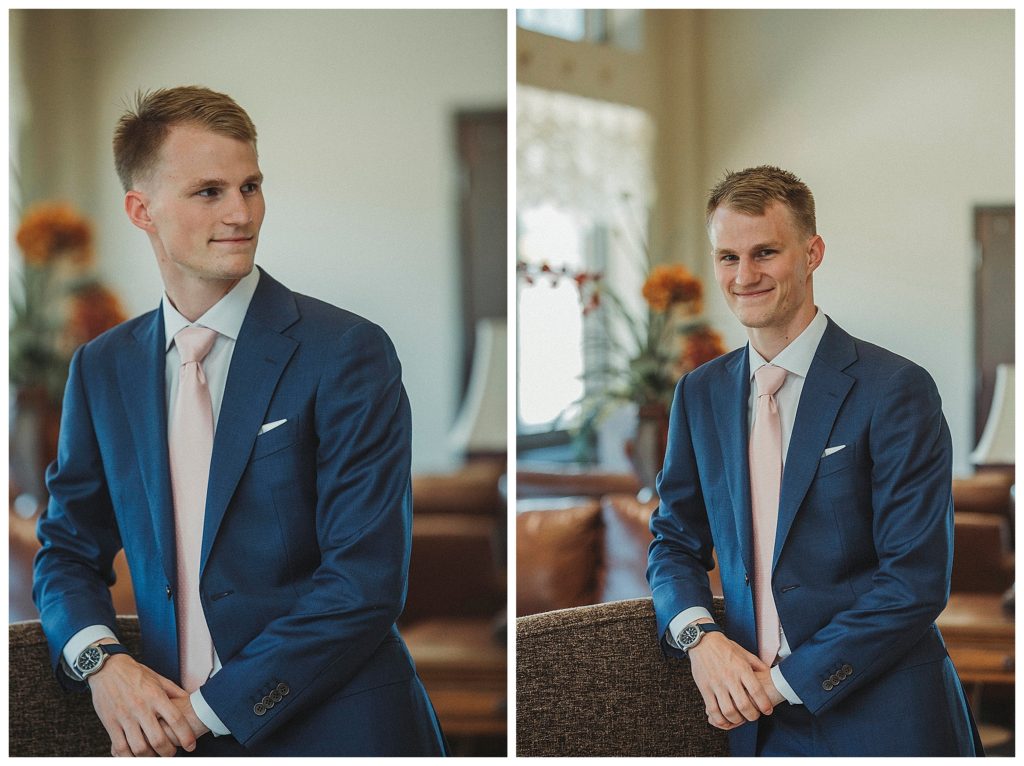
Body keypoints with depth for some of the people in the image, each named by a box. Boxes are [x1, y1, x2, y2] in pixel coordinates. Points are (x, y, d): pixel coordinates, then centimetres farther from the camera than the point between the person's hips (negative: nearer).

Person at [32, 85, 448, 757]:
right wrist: (100, 658, -9)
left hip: (331, 734, -4)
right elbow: (68, 549, 12)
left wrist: (210, 708, -17)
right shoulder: (103, 370, 6)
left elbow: (367, 581, -15)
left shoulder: (349, 354, -10)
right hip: (177, 737, 4)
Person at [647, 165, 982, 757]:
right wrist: (698, 634, -9)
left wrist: (786, 680, -16)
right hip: (761, 723, 4)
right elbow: (675, 540, 12)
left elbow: (917, 580, -15)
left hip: (883, 724, -4)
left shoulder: (896, 390, -11)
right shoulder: (701, 394, 6)